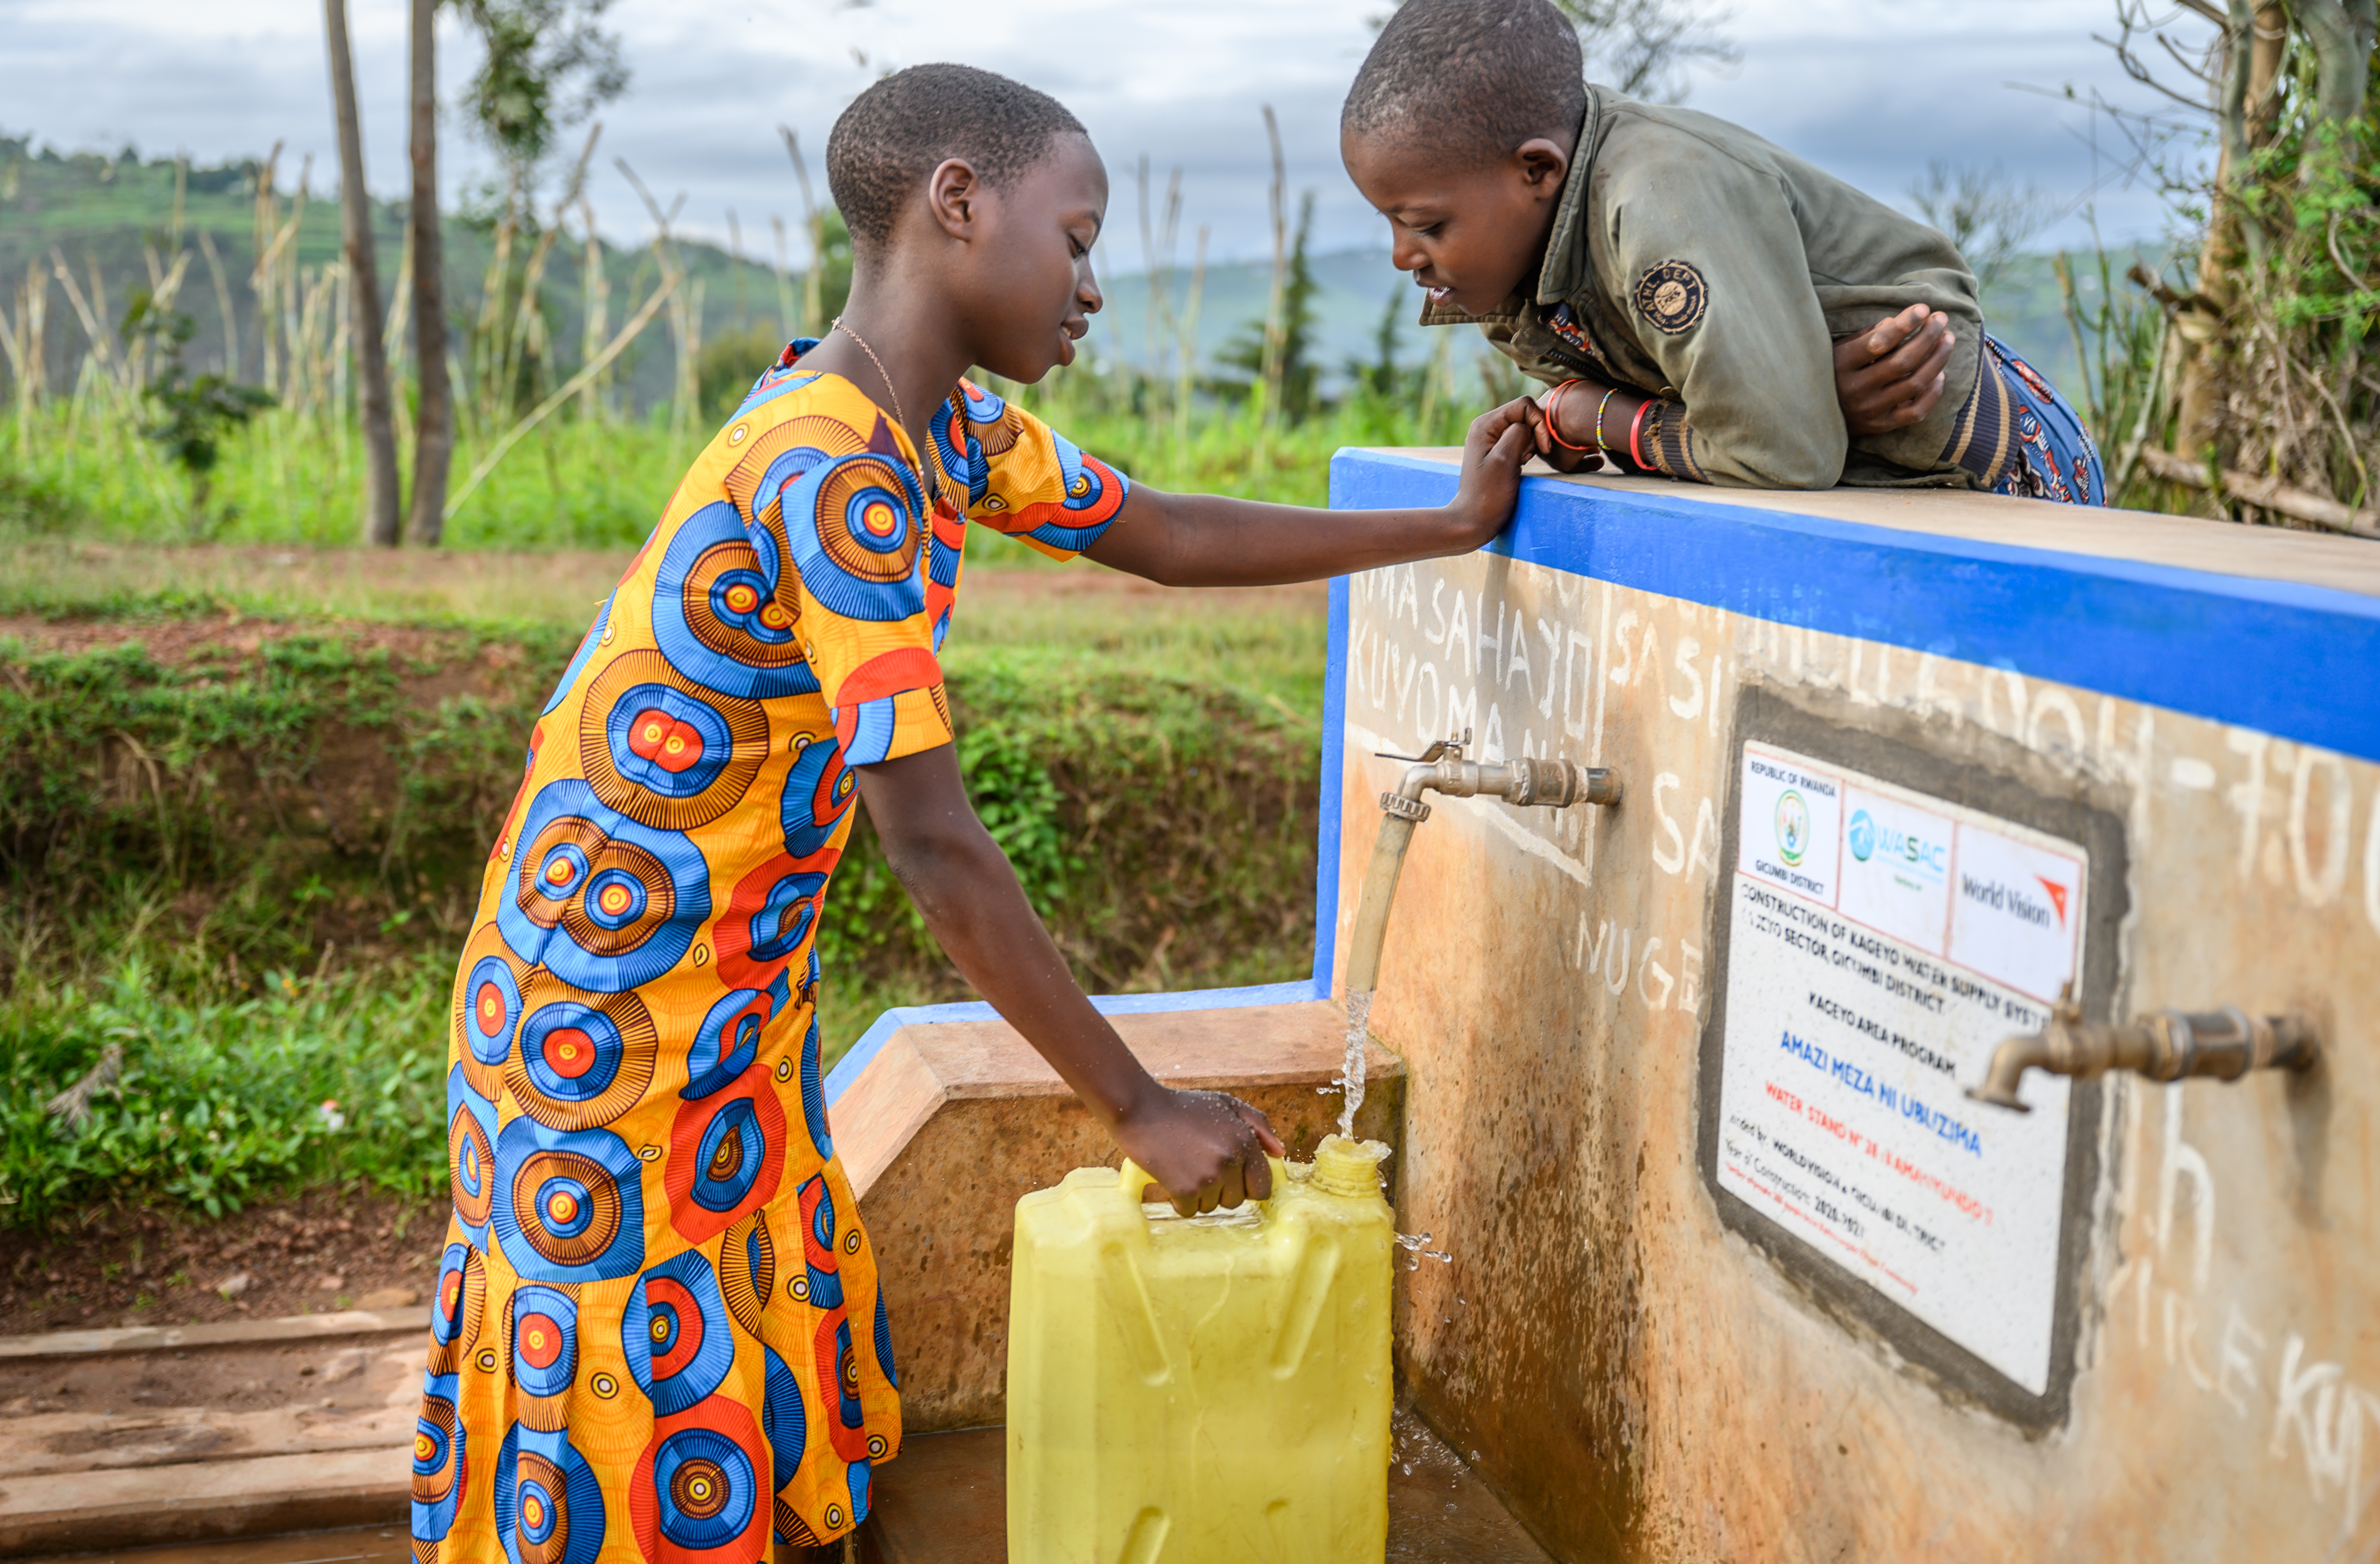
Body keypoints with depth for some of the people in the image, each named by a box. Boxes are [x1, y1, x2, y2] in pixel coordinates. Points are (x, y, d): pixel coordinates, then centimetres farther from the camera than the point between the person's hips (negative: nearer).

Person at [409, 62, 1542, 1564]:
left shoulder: (950, 424, 2)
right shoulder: (839, 469, -27)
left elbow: (1172, 538, 14)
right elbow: (938, 846, -29)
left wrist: (1451, 525, 15)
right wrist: (1138, 1107, -23)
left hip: (741, 987, 9)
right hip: (609, 1000, -9)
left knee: (775, 1366, 16)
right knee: (641, 1420, 4)